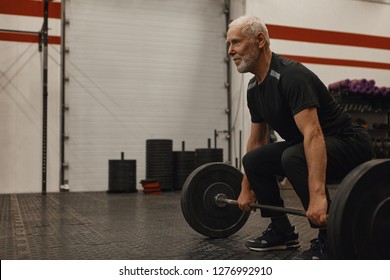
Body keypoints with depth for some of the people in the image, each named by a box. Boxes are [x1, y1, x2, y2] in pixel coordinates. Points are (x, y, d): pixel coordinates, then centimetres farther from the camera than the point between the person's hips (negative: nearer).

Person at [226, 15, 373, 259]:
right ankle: (282, 231, 10)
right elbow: (256, 141, 12)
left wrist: (317, 196, -46)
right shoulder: (254, 89, 4)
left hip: (349, 144, -9)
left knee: (294, 157, -36)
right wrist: (246, 189, 14)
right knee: (254, 160, -1)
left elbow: (313, 135, -38)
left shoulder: (291, 76, -26)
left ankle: (330, 241, -20)